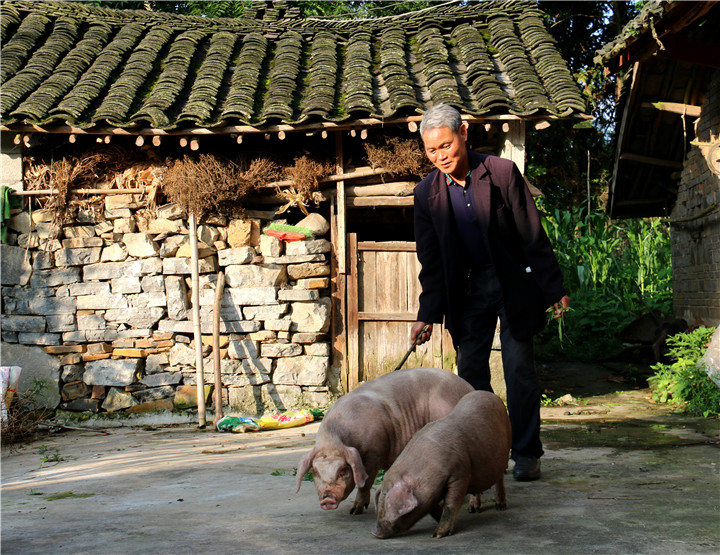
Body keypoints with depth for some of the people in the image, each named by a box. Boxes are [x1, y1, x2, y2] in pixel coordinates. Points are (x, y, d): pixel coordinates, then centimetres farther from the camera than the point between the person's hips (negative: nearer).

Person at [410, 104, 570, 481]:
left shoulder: (502, 173, -12)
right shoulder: (427, 192, -3)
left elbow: (532, 234, -9)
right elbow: (431, 260, 2)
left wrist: (554, 289, -8)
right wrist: (428, 315, -2)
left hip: (513, 282, -3)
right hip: (467, 289, 3)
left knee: (519, 368, -3)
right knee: (470, 372, 2)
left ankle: (526, 454, 6)